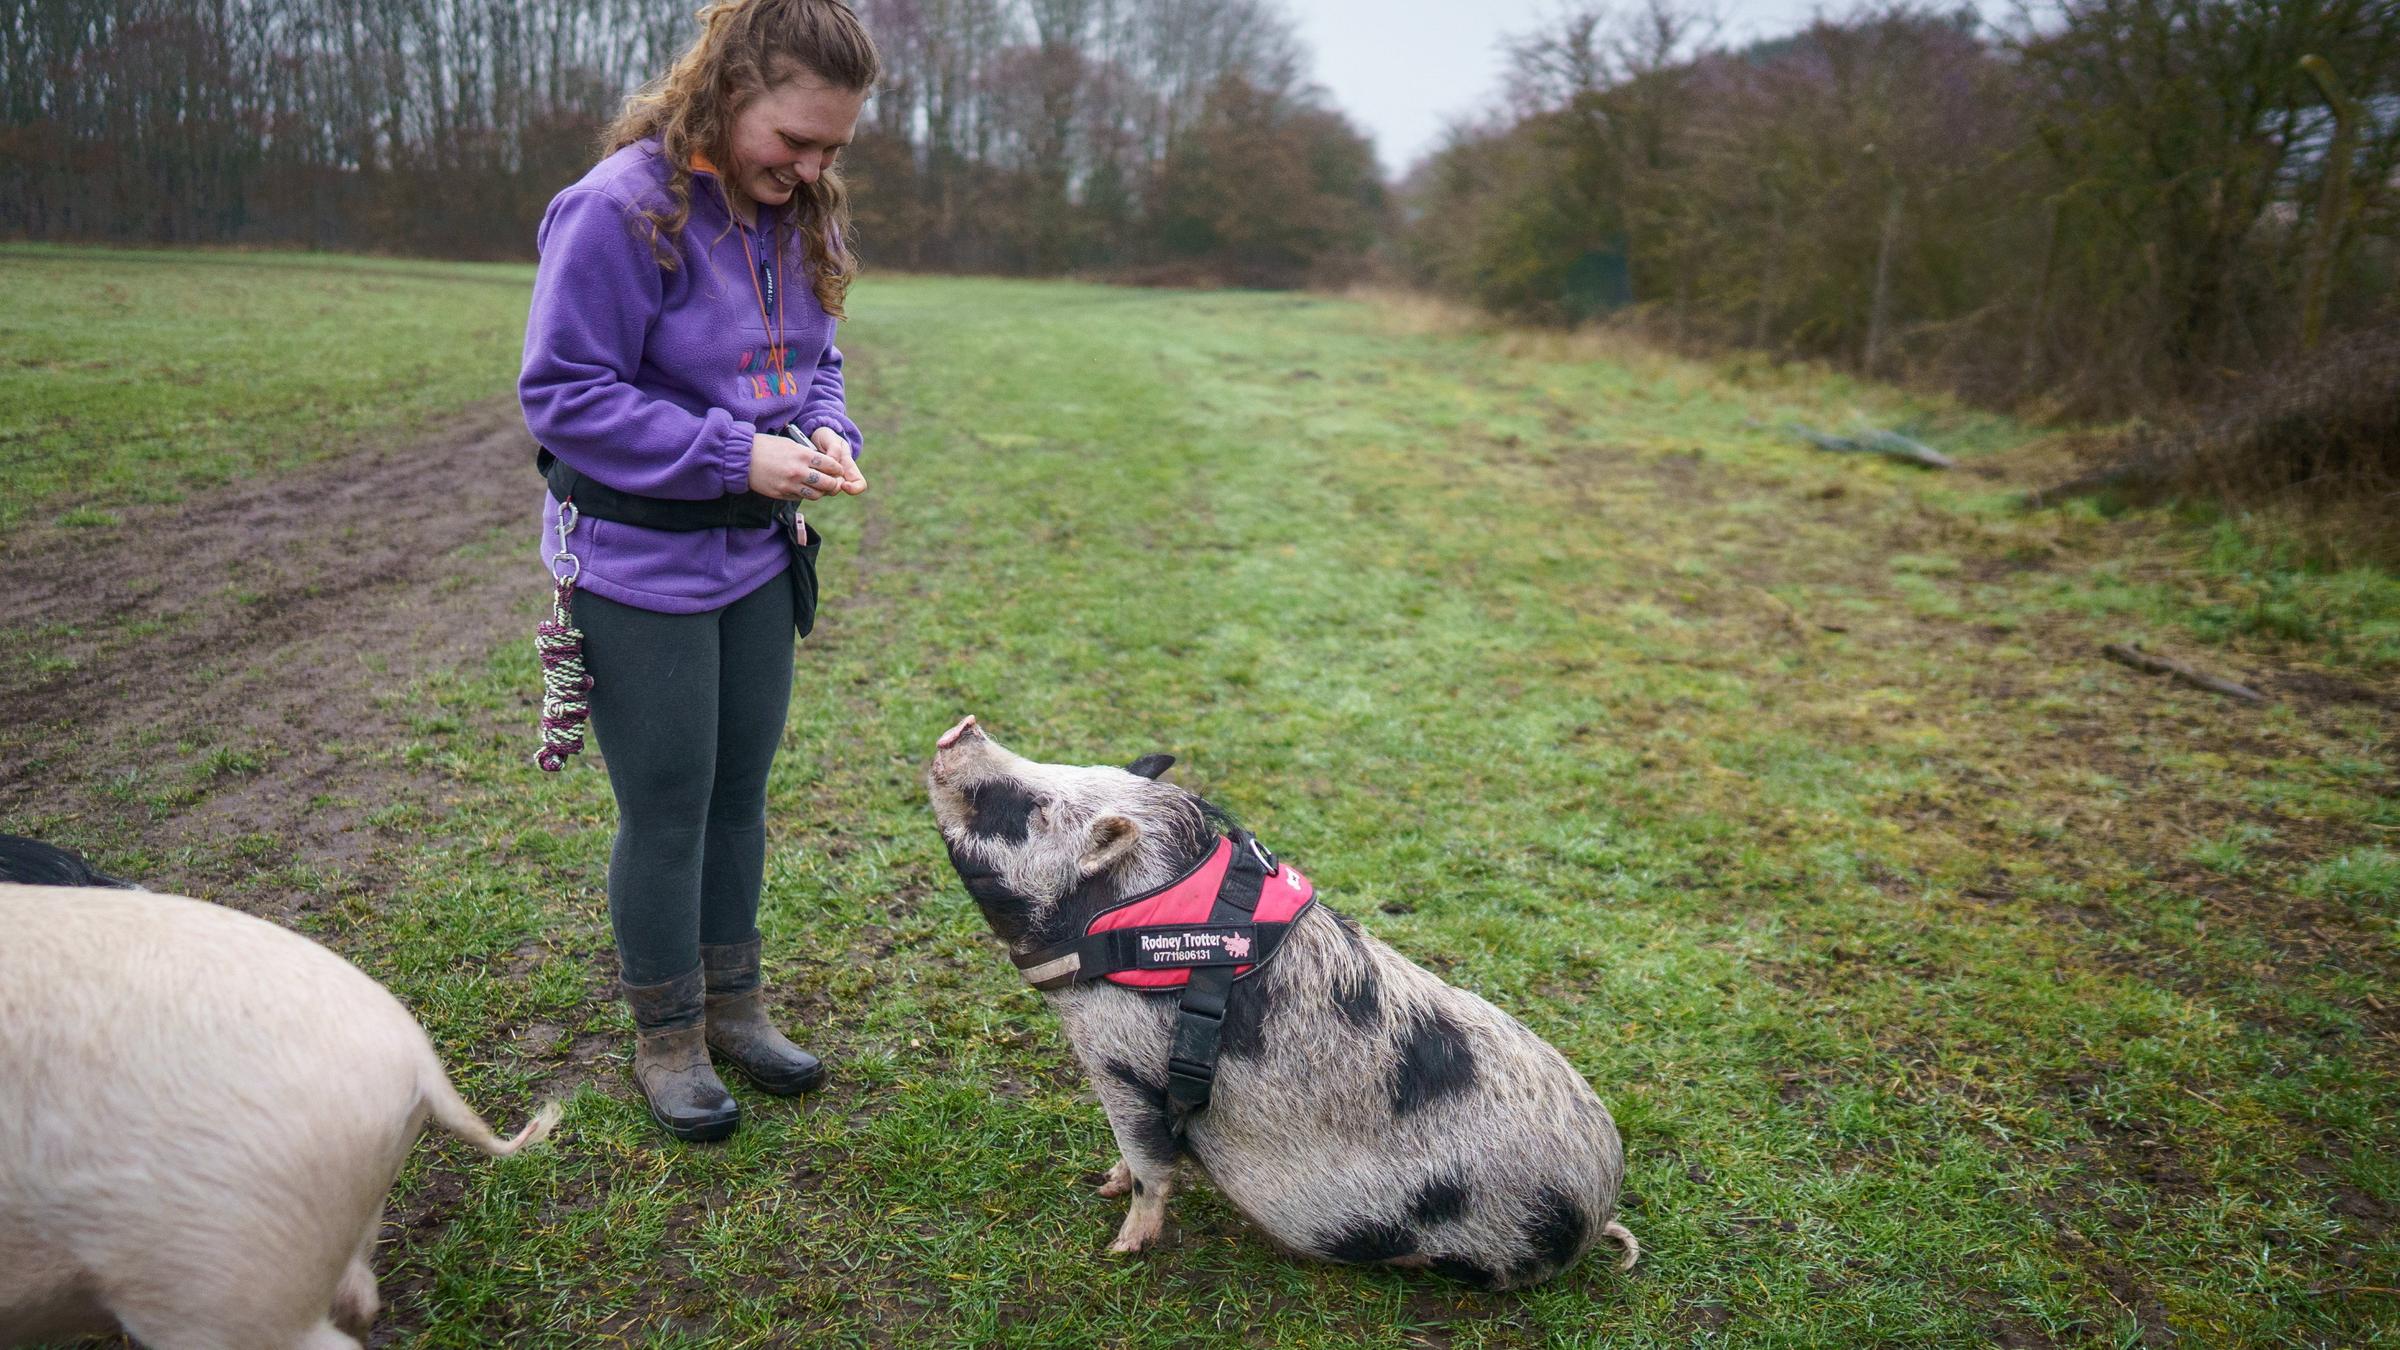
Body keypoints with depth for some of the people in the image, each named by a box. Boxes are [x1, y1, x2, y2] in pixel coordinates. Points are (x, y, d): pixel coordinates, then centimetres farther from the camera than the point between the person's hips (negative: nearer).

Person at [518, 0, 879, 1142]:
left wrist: (827, 432, -7)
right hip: (640, 566, -7)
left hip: (757, 556, 7)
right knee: (668, 810, 3)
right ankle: (666, 1040, 23)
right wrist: (736, 455, -24)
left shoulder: (797, 215, 4)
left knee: (740, 792, 15)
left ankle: (733, 1005, 33)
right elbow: (564, 396, -19)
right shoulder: (620, 209, -19)